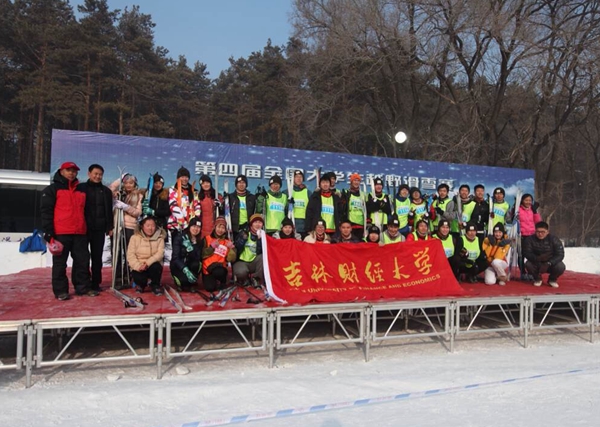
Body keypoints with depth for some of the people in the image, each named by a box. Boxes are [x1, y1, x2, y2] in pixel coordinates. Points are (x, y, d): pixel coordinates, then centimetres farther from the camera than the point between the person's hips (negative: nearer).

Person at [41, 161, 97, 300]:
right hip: (60, 233, -5)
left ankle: (83, 287, 15)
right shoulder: (52, 189, 2)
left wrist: (87, 230, 16)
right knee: (60, 263, 2)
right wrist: (49, 233, -12)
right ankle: (60, 290, 8)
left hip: (80, 233, 5)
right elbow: (46, 211, -4)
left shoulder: (81, 191, 18)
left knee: (83, 261, 6)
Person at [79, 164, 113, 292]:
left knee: (97, 257, 5)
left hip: (99, 229, 2)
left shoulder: (106, 191, 12)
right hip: (83, 227, -2)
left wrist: (110, 227, 7)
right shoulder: (81, 188, 4)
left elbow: (109, 210, 13)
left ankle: (96, 283, 12)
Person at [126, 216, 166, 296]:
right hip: (138, 267, 0)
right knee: (140, 279, -30)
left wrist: (148, 263, -28)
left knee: (156, 266, -34)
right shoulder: (135, 238, 1)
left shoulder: (159, 238, 2)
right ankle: (141, 284, 11)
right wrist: (138, 266, -24)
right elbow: (130, 255, -6)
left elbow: (160, 253, -12)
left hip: (152, 265, 0)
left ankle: (155, 285, -4)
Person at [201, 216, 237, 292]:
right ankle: (210, 279, 13)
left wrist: (232, 248, -16)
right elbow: (202, 255, -5)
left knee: (219, 272, -36)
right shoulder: (207, 239, 5)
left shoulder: (227, 242, 9)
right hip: (208, 269, -1)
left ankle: (222, 282, 0)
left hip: (220, 269, 1)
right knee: (210, 288, -24)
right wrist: (211, 247, -15)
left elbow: (231, 259, 0)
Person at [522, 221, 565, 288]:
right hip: (536, 264, 0)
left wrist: (548, 263, -36)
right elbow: (526, 253, -17)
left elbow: (560, 255, -20)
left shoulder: (554, 240, -15)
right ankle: (537, 278, 5)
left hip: (550, 264, 0)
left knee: (561, 266, -30)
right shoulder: (530, 239, -14)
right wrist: (537, 258, -39)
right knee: (528, 264, -30)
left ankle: (552, 279, 7)